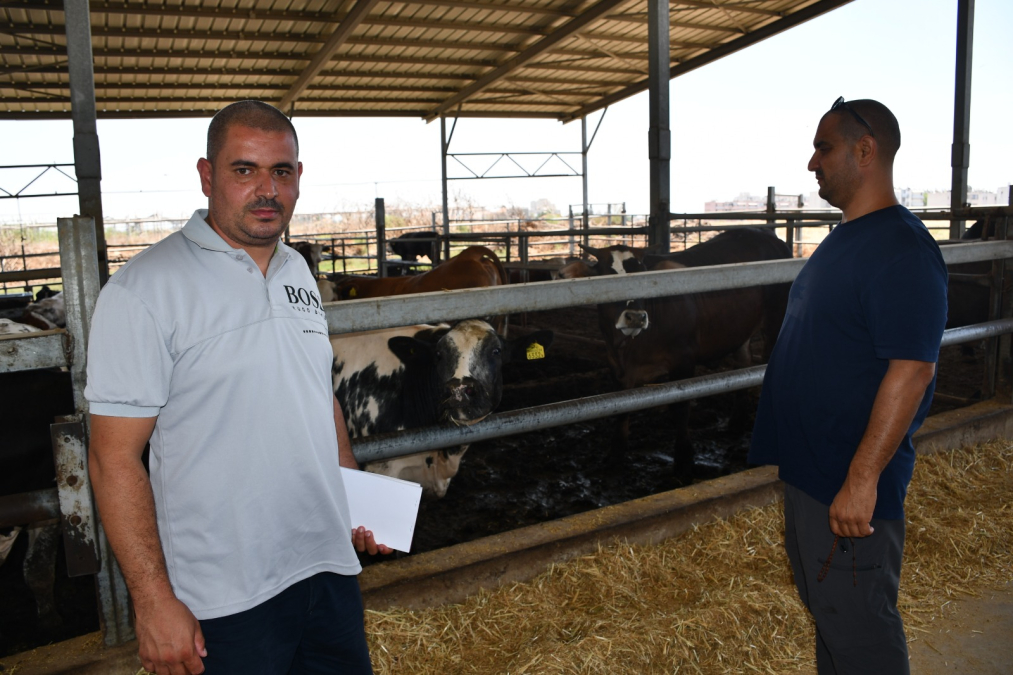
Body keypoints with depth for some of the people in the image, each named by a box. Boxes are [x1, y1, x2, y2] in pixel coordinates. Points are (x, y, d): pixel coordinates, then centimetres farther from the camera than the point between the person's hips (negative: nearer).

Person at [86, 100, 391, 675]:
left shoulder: (299, 273, 7)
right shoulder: (144, 291, -14)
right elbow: (114, 458, -14)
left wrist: (356, 498, 12)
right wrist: (153, 602, -15)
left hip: (330, 565, 6)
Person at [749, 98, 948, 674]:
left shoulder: (902, 250, -20)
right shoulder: (844, 240, 10)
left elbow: (911, 370, -25)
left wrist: (862, 480, -27)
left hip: (850, 484, -9)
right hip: (807, 468, 9)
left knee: (857, 626, 5)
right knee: (824, 605, 23)